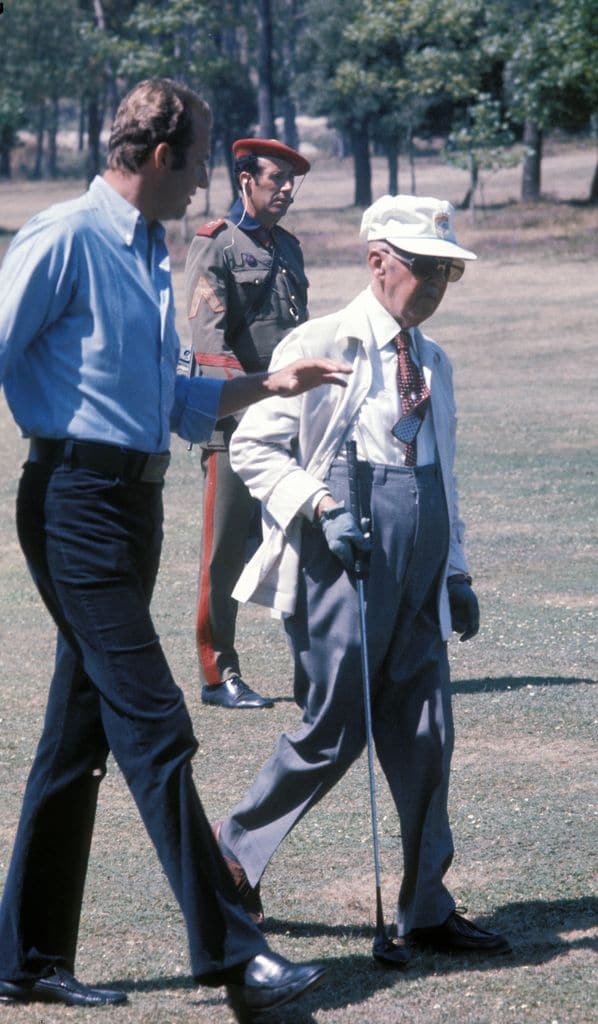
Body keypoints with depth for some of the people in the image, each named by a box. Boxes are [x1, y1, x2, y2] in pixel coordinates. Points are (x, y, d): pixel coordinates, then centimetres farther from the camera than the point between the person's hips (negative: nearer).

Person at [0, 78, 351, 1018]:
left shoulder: (152, 256, 20)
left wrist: (273, 384, 23)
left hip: (135, 504, 10)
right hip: (76, 498, -10)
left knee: (77, 741, 11)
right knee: (155, 732, -11)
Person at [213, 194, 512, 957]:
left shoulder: (432, 362, 17)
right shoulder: (320, 347, -5)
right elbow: (252, 445, -7)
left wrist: (455, 573, 18)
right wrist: (319, 504, -19)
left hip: (418, 578, 6)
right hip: (343, 565, -6)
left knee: (424, 738, 3)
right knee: (333, 733, -4)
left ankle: (425, 910, 10)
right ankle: (233, 852, 18)